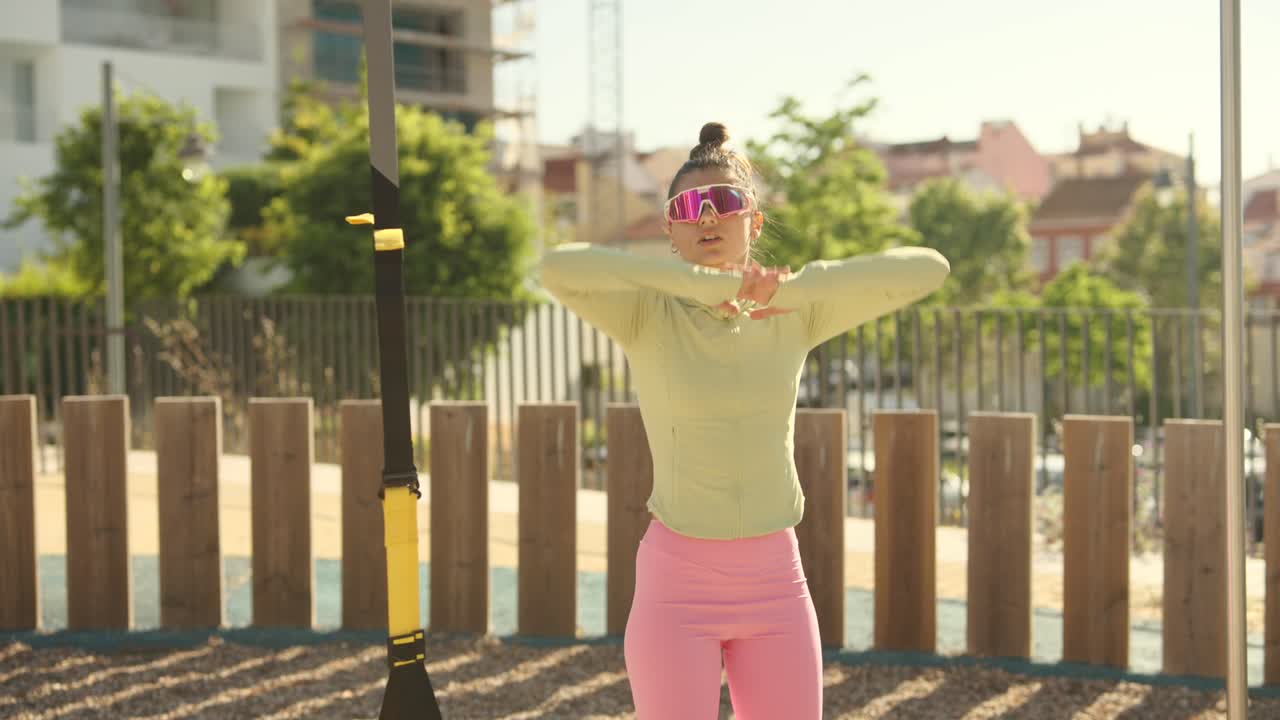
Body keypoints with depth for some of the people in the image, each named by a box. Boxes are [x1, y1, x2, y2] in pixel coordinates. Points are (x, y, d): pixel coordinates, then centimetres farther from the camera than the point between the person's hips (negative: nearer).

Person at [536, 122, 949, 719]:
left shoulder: (794, 316, 1)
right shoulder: (647, 315, -8)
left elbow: (928, 269, -9)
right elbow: (557, 267, -29)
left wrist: (791, 286, -19)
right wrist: (710, 280, -30)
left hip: (775, 581, 3)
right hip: (677, 581, -3)